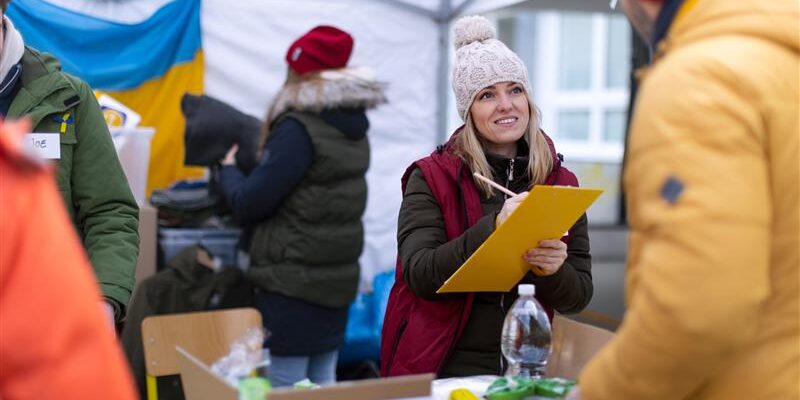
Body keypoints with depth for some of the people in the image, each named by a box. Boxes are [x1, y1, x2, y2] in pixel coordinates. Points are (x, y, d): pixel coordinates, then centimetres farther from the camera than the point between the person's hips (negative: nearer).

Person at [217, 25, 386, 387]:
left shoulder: (299, 129, -17)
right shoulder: (354, 127, 9)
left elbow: (248, 203, -15)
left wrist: (228, 169, 3)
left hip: (292, 282, -8)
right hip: (337, 279, 8)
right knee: (323, 385, 15)